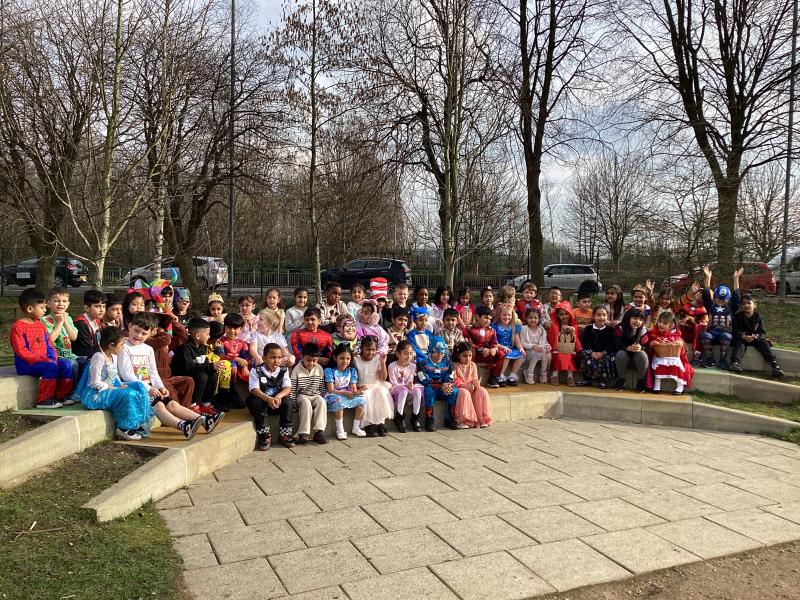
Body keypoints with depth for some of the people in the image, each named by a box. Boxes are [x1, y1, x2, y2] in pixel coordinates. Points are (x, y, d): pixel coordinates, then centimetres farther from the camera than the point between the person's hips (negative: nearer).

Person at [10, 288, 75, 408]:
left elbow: (49, 344, 16)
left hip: (44, 361, 8)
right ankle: (44, 400, -22)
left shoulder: (40, 325, 15)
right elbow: (21, 351, -18)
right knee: (51, 367, -31)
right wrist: (42, 359, -22)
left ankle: (62, 396, 0)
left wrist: (53, 358, -2)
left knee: (68, 364, -10)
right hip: (26, 364, -8)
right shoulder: (18, 327, -10)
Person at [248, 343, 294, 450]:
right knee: (257, 402, -33)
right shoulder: (256, 371, -7)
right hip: (262, 402, -2)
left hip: (278, 402, 2)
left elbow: (288, 388, -9)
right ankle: (265, 435, -21)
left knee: (288, 401, -26)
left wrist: (278, 396, -32)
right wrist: (268, 399, -38)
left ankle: (285, 434, -13)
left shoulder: (283, 371, 2)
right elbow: (254, 389, -20)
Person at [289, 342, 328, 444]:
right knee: (306, 403, -35)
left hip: (316, 395, 3)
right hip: (302, 396, -3)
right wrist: (293, 404, -11)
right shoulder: (297, 370, -6)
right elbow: (292, 389, -5)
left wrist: (323, 398, 1)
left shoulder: (319, 369, 5)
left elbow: (322, 387, 12)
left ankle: (319, 431, -30)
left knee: (321, 402, -29)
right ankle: (304, 434, -34)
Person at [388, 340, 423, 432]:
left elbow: (410, 380, 2)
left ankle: (415, 417, -17)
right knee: (404, 390, -38)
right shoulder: (392, 366, -12)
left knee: (418, 390, -27)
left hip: (408, 388, 5)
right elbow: (394, 383, -13)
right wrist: (406, 385, -24)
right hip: (395, 390, -5)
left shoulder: (412, 366, 3)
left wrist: (411, 384, -22)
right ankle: (399, 417, -26)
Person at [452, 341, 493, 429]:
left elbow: (475, 379, 6)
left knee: (482, 391, -23)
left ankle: (481, 418, -16)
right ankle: (463, 421, -32)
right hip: (460, 388, -5)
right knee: (464, 393, -37)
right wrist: (466, 386, -27)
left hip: (472, 388, 5)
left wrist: (476, 383, -20)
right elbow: (454, 382, -14)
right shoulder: (454, 366, -8)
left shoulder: (472, 365, 8)